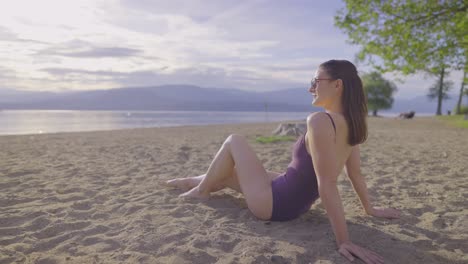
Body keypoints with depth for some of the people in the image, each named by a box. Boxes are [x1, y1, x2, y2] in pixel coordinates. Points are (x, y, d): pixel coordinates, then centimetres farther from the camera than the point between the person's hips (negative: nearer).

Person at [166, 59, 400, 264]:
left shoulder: (319, 121, -29)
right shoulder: (350, 124, -2)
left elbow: (327, 184, -32)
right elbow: (355, 173, 5)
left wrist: (343, 241, -29)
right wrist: (370, 209, 18)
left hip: (273, 203, -8)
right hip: (297, 202, 8)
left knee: (234, 141, 8)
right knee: (229, 172, 25)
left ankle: (201, 191, 26)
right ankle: (191, 182, 52)